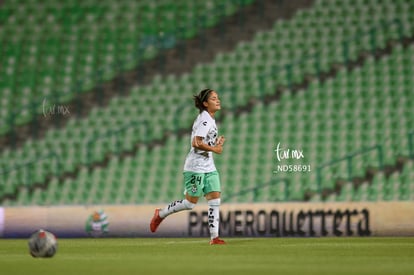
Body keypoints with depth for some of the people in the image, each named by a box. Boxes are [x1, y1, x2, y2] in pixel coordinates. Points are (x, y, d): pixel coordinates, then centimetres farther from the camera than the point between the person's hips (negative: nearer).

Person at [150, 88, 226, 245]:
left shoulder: (209, 119, 13)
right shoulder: (205, 120, -16)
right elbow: (196, 143, -25)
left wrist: (217, 143, 5)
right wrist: (214, 149, -15)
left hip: (209, 167, 9)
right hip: (196, 167, -9)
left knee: (215, 200, -1)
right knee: (190, 203, -3)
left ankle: (214, 237, -2)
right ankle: (161, 214, 19)